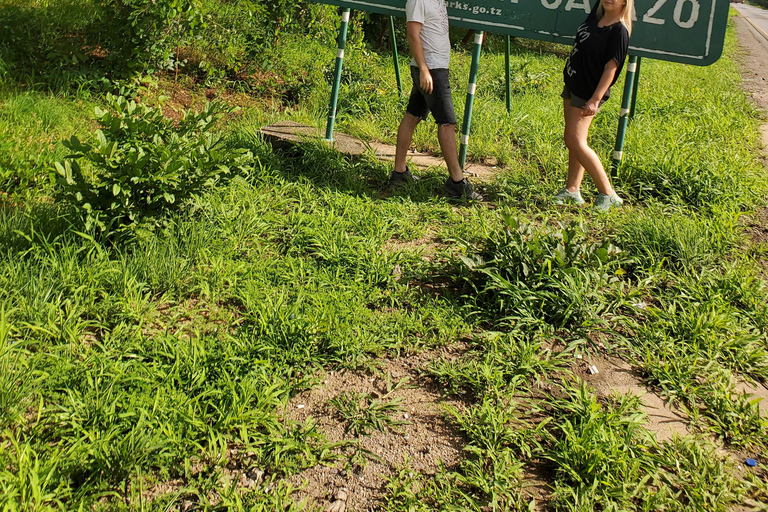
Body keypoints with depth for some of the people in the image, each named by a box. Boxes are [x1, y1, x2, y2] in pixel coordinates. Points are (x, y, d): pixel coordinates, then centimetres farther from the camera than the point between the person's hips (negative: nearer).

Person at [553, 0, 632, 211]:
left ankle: (608, 193, -7)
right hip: (572, 85, 9)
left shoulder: (619, 31, -17)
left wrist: (595, 100, -26)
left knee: (575, 141, -14)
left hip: (588, 94, -9)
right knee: (572, 140, 10)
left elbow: (611, 68, -22)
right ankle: (572, 190, 16)